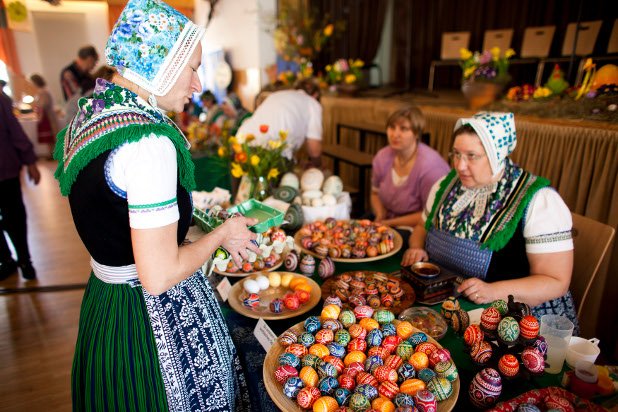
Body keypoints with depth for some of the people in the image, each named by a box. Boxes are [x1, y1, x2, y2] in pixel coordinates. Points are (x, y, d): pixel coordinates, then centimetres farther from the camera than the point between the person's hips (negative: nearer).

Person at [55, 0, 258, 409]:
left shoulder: (89, 115, 4)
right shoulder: (149, 141, -27)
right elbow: (159, 275, -28)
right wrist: (223, 233, -12)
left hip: (104, 299, 9)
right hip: (153, 317, -9)